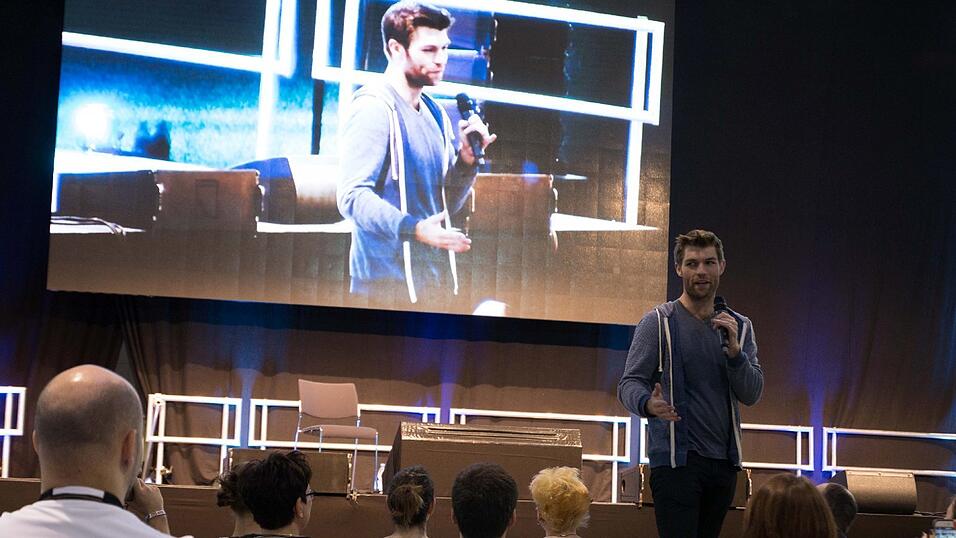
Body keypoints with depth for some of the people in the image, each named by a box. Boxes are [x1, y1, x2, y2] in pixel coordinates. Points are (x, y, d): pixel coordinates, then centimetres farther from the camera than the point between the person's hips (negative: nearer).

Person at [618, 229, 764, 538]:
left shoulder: (739, 327, 13)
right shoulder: (658, 322, -1)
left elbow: (751, 395, 4)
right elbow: (629, 384, -8)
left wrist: (734, 350, -13)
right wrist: (648, 404, -31)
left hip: (724, 461, 5)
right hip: (676, 459, -5)